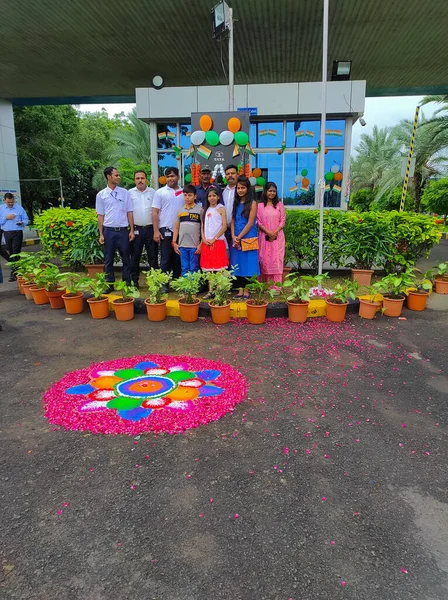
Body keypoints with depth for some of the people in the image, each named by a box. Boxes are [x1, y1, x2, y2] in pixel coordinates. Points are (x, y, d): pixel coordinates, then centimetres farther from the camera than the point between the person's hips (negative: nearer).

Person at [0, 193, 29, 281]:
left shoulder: (19, 208, 0)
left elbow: (26, 220, 3)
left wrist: (22, 222, -18)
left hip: (17, 233, -4)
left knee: (16, 253, -9)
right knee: (10, 253, 12)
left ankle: (14, 273, -10)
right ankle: (14, 268, 25)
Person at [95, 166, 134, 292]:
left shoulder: (125, 192, 4)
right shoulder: (101, 195, 3)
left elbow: (130, 212, 5)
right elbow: (100, 215, 5)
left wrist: (132, 230, -1)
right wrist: (101, 234, 0)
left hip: (123, 230, 0)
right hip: (108, 231, 0)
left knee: (126, 258, 6)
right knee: (108, 259, 6)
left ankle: (127, 283, 15)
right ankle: (109, 284, 15)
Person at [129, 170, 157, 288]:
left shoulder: (153, 192, 6)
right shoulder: (130, 193, 5)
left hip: (150, 228, 0)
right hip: (136, 229, 0)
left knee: (153, 256, 5)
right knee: (135, 256, 6)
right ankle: (134, 281, 15)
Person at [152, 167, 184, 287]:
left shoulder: (184, 193, 10)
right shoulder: (160, 192, 3)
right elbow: (155, 212, -1)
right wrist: (156, 231, -9)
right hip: (165, 230, -2)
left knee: (178, 258, 9)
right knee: (165, 258, 0)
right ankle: (164, 284, 6)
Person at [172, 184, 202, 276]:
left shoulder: (200, 210, -1)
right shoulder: (180, 210, 10)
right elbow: (176, 228, 14)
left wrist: (201, 244, -9)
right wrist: (174, 243, 7)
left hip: (194, 246, -3)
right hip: (182, 245, 3)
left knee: (194, 270, 3)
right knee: (184, 269, 9)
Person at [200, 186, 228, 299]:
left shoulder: (221, 209, 0)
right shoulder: (206, 210, 14)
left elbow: (224, 226, -8)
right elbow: (203, 226, 12)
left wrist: (214, 239, -12)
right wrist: (204, 239, -4)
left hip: (218, 241, -5)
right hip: (206, 243, 5)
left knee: (219, 267, -4)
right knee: (208, 267, 6)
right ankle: (210, 291, 11)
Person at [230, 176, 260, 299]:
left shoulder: (252, 203, -4)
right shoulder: (236, 203, 12)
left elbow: (250, 223, -10)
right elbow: (233, 221, 9)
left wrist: (239, 237, -12)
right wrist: (233, 236, -6)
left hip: (248, 239, -5)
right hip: (236, 240, 5)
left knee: (248, 264, -1)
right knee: (238, 265, 6)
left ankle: (247, 290, 7)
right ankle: (240, 290, 13)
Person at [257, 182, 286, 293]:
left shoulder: (279, 205, 8)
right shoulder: (260, 206, 7)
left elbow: (282, 221, 4)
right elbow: (259, 222, 1)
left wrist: (275, 232, -11)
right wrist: (268, 232, -13)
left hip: (277, 237, 0)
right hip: (264, 237, 0)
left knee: (276, 260, -3)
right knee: (264, 260, 0)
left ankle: (276, 287, -2)